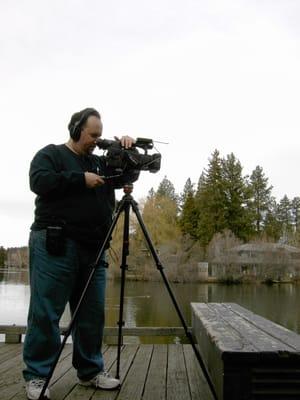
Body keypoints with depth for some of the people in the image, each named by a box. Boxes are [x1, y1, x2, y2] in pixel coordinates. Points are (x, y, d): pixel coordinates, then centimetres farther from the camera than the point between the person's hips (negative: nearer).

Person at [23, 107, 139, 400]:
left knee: (92, 314, 8)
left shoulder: (100, 162, 21)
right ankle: (36, 376, 9)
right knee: (45, 313, -2)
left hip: (92, 249, 6)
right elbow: (40, 181, -12)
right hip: (55, 246, -6)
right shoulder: (50, 154, 5)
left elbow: (130, 176, 21)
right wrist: (81, 179, -11)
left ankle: (90, 371, 20)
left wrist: (128, 153, 4)